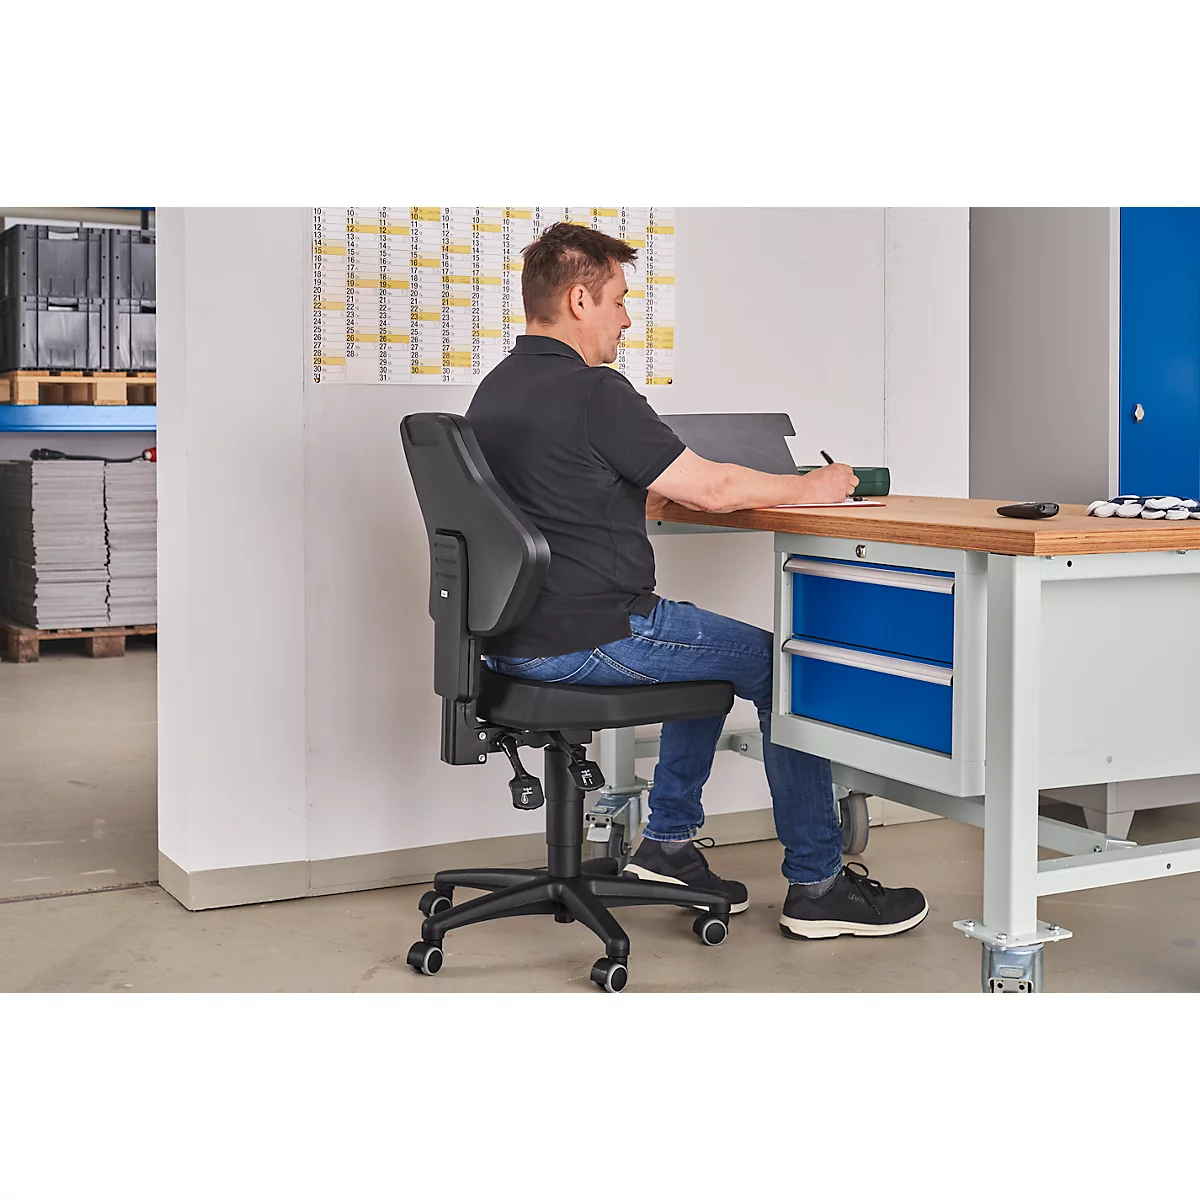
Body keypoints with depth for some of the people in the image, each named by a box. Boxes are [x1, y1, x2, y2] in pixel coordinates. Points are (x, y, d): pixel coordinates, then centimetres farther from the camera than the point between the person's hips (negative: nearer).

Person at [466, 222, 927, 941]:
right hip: (590, 636, -10)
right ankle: (816, 886, 13)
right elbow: (711, 488, -11)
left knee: (716, 652, 29)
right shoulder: (592, 391, -17)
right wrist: (809, 487, 4)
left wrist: (653, 496, 22)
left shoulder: (493, 391, 11)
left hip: (513, 637, 10)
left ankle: (669, 847, 28)